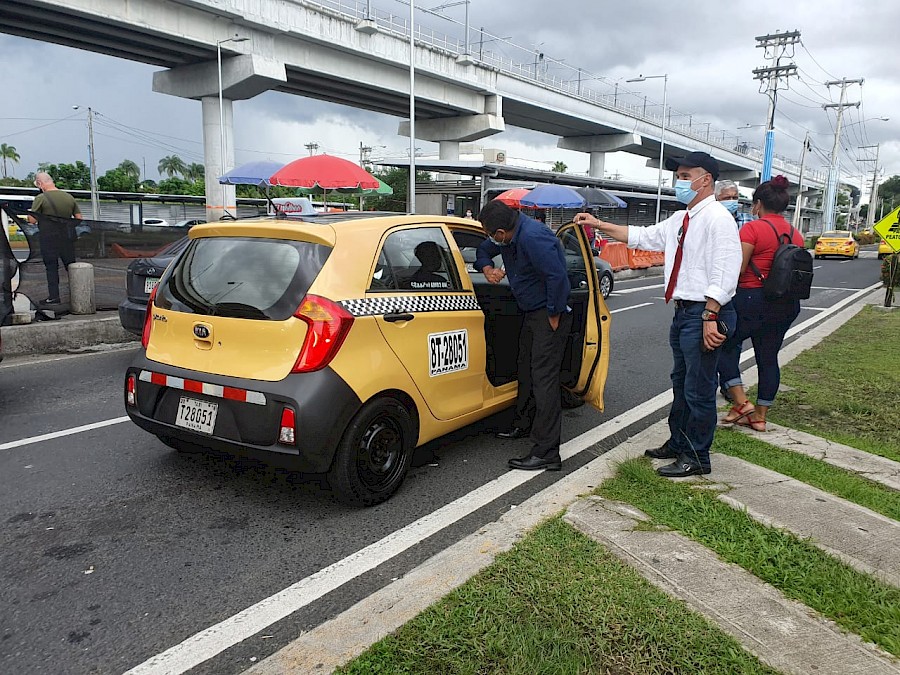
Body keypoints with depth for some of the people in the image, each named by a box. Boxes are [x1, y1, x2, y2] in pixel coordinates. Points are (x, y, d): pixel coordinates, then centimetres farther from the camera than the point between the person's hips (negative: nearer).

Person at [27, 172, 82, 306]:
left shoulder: (41, 198, -11)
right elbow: (79, 218, 7)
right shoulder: (69, 197, 5)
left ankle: (54, 296, 4)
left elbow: (32, 220, -11)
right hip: (67, 238, 4)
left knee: (51, 268, 3)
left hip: (49, 240, -4)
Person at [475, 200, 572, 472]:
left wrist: (553, 315, -20)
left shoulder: (533, 237, -28)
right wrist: (487, 268, -3)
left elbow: (557, 276, -30)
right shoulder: (510, 233, 2)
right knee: (525, 370, 22)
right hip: (532, 312, 10)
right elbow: (483, 251, 19)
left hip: (550, 314, -10)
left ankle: (547, 453, -9)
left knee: (543, 378, -12)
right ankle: (524, 425, 42)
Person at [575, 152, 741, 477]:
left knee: (699, 389, 1)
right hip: (682, 312, 10)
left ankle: (696, 458, 15)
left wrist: (710, 318, -26)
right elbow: (642, 236, 22)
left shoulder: (717, 218, -14)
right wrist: (599, 225, 19)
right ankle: (677, 444, 36)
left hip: (704, 314, -10)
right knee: (681, 383, 20)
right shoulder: (679, 220, 14)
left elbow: (724, 273, -21)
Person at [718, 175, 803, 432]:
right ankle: (760, 416, 21)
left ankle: (741, 402, 1)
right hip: (786, 304, 7)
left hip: (752, 299, -7)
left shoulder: (752, 228, -13)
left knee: (725, 346, 9)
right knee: (768, 357, 13)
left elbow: (738, 269, -17)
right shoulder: (796, 234, 9)